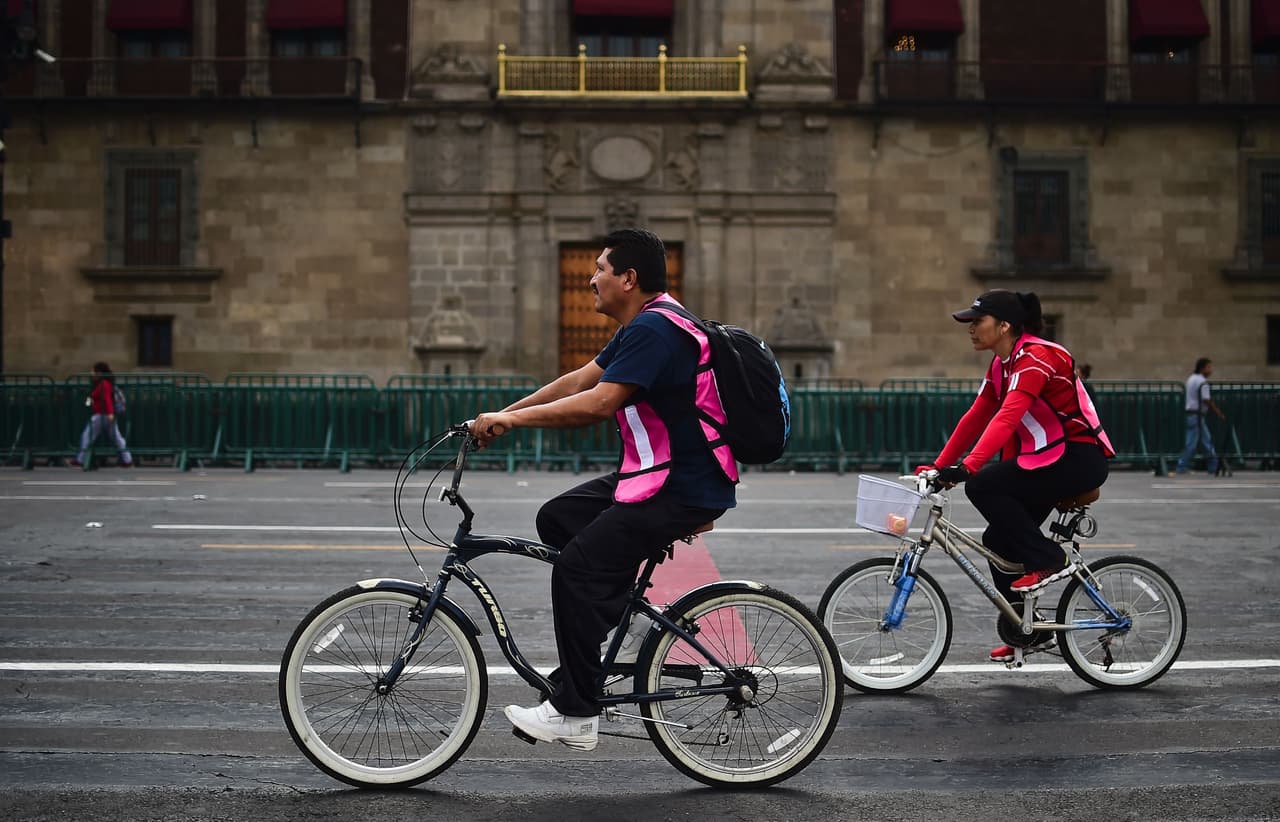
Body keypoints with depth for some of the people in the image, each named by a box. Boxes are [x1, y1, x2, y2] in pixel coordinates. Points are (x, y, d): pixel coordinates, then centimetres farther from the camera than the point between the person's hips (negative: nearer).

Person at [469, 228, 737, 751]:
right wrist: (503, 415, 11)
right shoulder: (644, 326, 15)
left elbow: (598, 403, -27)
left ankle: (575, 714, -8)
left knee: (577, 568, -14)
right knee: (557, 518, 11)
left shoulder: (654, 329, -18)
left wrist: (513, 418, -19)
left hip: (684, 491, -10)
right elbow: (578, 381, 16)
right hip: (655, 475, 10)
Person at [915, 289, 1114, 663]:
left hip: (1080, 459, -9)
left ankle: (1047, 561, -11)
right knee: (998, 539, 5)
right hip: (1048, 459, 9)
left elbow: (1007, 418, -31)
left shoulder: (1036, 357, -19)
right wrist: (939, 466, 6)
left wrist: (968, 466, -39)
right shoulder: (1001, 364, 10)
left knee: (982, 486, -22)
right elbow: (976, 418, 11)